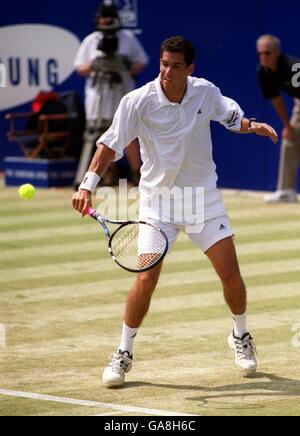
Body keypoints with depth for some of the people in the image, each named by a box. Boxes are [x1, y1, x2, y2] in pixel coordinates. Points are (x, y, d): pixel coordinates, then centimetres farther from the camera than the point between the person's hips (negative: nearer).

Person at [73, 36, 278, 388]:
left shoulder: (206, 92, -6)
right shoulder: (138, 101, -16)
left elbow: (232, 117, 14)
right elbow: (111, 143, -15)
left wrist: (253, 126, -7)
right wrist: (88, 184, -26)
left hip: (203, 196, 2)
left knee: (230, 273, 0)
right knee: (147, 278, -12)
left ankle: (240, 337, 27)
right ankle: (124, 353, 3)